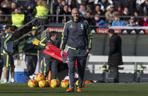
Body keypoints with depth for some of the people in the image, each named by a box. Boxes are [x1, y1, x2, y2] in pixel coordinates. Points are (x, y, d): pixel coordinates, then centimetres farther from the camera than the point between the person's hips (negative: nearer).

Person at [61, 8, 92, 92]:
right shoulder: (68, 24, 7)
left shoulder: (84, 23, 6)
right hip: (71, 50, 0)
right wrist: (62, 49, 7)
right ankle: (71, 87, -13)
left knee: (81, 70, 3)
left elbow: (88, 36, 10)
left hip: (82, 50, 0)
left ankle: (80, 87, 11)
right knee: (71, 69, -11)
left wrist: (88, 48, 4)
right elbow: (64, 37, 12)